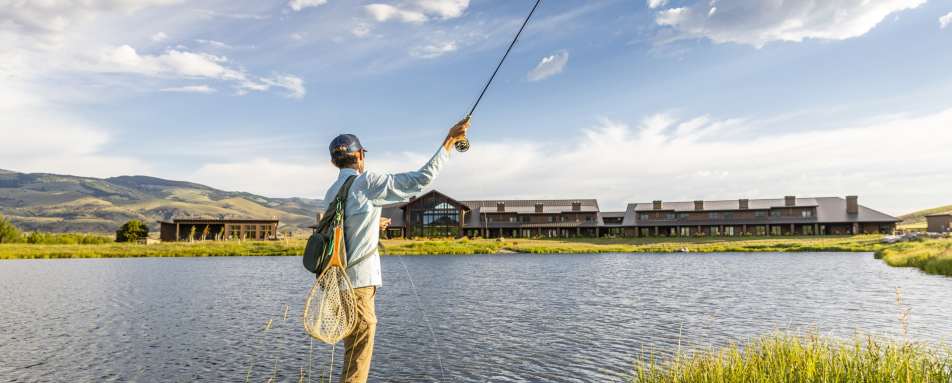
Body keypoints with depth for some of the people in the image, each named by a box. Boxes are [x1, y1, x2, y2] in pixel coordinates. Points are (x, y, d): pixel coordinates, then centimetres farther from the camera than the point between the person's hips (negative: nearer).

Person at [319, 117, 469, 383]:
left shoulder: (331, 193, 12)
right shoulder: (367, 183, -11)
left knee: (355, 351, 20)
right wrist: (449, 141, -8)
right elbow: (420, 179, -14)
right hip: (358, 281, -8)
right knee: (358, 355, -2)